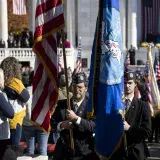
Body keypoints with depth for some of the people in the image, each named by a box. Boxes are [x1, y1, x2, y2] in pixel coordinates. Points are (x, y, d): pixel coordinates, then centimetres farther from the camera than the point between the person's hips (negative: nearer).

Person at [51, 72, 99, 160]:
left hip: (84, 153, -3)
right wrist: (61, 125, -13)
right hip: (64, 151, 3)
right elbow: (53, 122, 8)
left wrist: (76, 118, -26)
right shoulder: (62, 104, 6)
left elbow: (94, 126, -17)